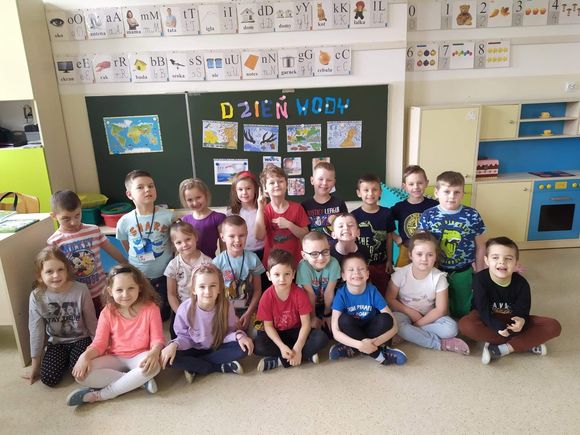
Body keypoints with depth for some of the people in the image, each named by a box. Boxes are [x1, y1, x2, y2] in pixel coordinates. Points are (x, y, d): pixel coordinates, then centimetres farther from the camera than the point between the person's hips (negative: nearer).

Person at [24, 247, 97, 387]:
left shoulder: (81, 290, -22)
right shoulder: (36, 297, -17)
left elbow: (91, 322, -9)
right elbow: (36, 331, -7)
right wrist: (35, 365, 0)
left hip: (81, 339, -2)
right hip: (57, 342, 2)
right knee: (48, 378, -14)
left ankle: (73, 357, 13)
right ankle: (65, 359, 17)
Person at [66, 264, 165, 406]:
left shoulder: (150, 308, -12)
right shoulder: (108, 312, -5)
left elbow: (157, 339, -13)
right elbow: (99, 343, -5)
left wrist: (154, 353, -35)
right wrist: (85, 356, -26)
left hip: (140, 357, -2)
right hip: (115, 359, 3)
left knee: (153, 366, -38)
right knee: (81, 374, -23)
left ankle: (98, 395, -23)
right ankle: (140, 381, -21)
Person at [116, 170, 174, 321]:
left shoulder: (168, 216, -14)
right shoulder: (124, 222, -10)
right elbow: (127, 247, 8)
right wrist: (140, 258, 7)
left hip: (164, 274, -1)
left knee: (163, 314, 18)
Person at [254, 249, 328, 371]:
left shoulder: (300, 294, -19)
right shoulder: (267, 297, -18)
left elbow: (306, 324, -17)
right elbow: (268, 326, -13)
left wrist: (297, 349, -27)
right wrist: (282, 346, -26)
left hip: (296, 332, 0)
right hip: (276, 334, 0)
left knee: (322, 338, -26)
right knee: (258, 346, -30)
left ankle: (278, 360, -23)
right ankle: (307, 356, -22)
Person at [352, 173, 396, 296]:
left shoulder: (386, 213, -2)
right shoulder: (354, 215, -8)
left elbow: (389, 238, 4)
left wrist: (389, 261, 4)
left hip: (382, 264, 2)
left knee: (382, 294, 12)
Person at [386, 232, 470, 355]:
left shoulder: (439, 277, -13)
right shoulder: (401, 273, -13)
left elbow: (440, 309, -13)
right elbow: (390, 299, -7)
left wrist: (418, 323, -19)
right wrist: (410, 312, -17)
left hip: (428, 317, 1)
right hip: (405, 314, 0)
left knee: (451, 328, -26)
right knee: (396, 323, -35)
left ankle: (410, 333, -20)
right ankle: (441, 343, -24)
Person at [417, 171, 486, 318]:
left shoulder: (472, 215, -9)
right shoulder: (427, 216, -10)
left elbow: (480, 245, 1)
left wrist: (479, 272, 5)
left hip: (463, 273, 1)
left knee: (462, 311, 19)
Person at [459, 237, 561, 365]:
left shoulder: (521, 283, -14)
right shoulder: (480, 279, -22)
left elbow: (522, 310, -13)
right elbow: (483, 309, -24)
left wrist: (521, 320, -38)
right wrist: (498, 327, -41)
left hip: (512, 321, 3)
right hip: (488, 320, -2)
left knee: (553, 326, -17)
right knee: (465, 325, -37)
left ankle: (503, 349, -24)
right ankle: (526, 344, -24)